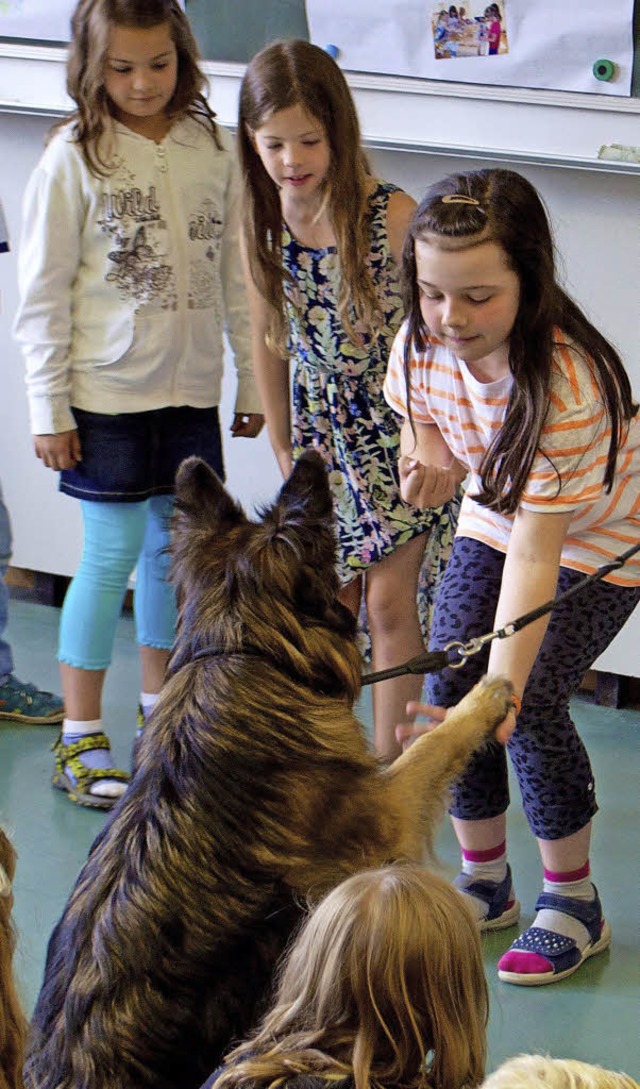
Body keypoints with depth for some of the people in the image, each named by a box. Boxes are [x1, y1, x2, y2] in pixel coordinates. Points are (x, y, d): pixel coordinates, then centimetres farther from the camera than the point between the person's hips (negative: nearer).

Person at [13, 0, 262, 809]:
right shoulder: (74, 158, -9)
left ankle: (159, 712, 30)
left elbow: (236, 276, 9)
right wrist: (49, 409, -9)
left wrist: (255, 380, 10)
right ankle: (79, 740, 8)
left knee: (174, 547, 13)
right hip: (108, 394, -4)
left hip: (192, 392, 4)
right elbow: (42, 294, -7)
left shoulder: (212, 149, 3)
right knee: (111, 558, -2)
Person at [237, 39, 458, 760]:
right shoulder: (263, 223, -7)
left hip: (395, 429, -4)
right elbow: (268, 345, 5)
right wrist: (283, 449, 10)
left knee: (389, 601, -1)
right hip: (321, 429, 4)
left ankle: (388, 767, 11)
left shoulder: (392, 215, -22)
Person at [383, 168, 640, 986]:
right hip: (495, 512, 6)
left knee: (530, 705, -16)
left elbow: (535, 552, -39)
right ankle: (484, 882, 19)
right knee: (445, 690, -3)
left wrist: (503, 687, -45)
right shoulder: (424, 341, -22)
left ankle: (572, 901, 6)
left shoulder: (567, 383, -40)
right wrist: (432, 471, -22)